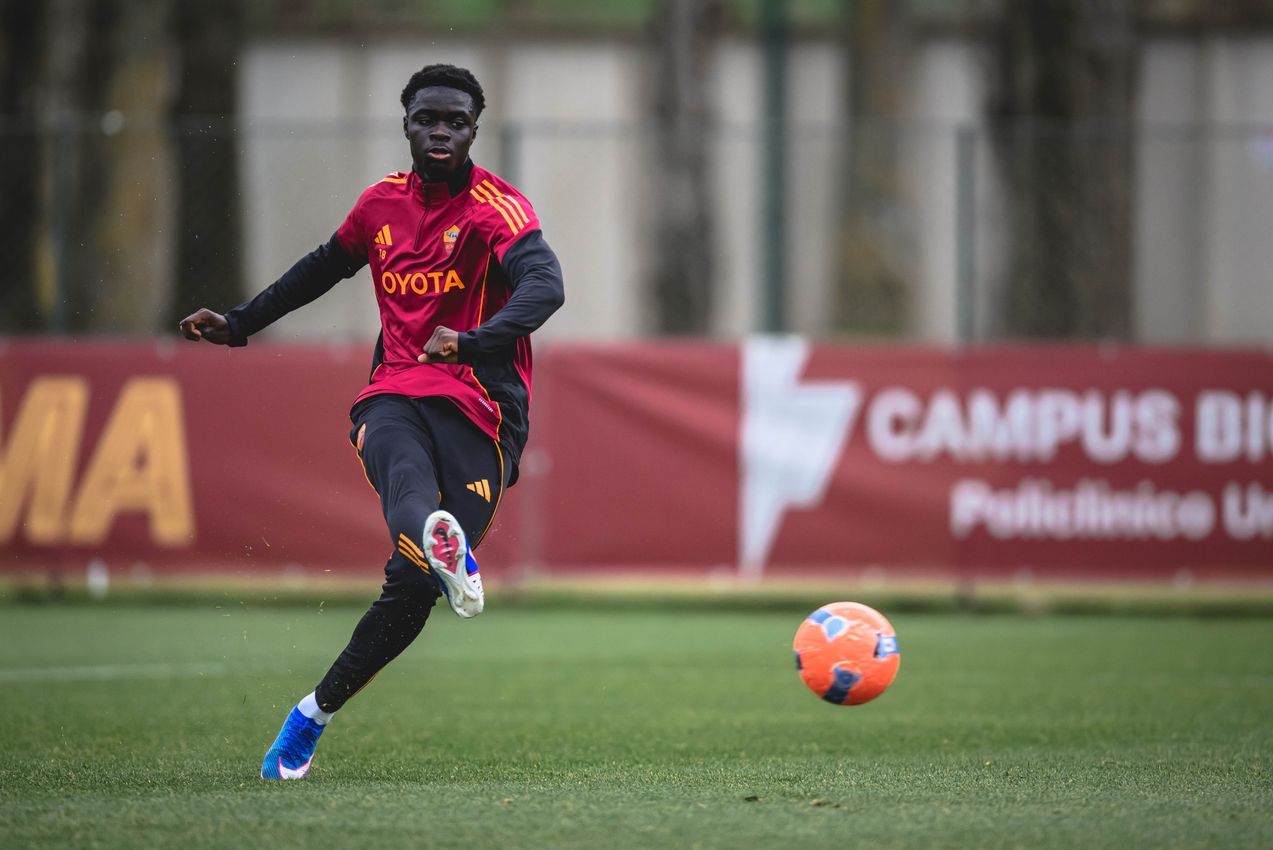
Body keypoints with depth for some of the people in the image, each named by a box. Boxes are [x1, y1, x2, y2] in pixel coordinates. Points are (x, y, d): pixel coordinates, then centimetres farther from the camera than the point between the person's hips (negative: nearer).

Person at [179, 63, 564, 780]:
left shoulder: (497, 208, -4)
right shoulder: (383, 202, 14)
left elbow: (545, 285, -23)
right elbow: (327, 266, 34)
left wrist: (472, 341, -39)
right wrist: (240, 324, 40)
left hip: (479, 408, -3)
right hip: (394, 396, 3)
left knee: (412, 586, -12)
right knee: (407, 479, -36)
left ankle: (316, 712, 3)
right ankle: (443, 545, -70)